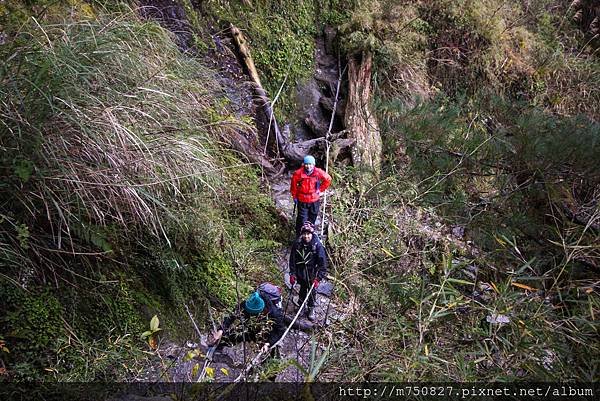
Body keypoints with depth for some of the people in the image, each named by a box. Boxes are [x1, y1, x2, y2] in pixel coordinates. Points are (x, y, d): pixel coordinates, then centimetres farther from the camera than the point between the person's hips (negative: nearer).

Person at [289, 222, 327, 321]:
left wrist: (318, 277, -23)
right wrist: (292, 274, -6)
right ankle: (301, 302, 51)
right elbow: (292, 259, -5)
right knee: (303, 288, 24)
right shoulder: (297, 244, -16)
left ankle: (311, 309, 35)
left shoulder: (317, 245, -23)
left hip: (312, 273, -2)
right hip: (301, 273, 2)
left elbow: (322, 262, -19)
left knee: (312, 291, 13)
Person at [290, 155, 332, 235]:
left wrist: (320, 189, 5)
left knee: (313, 217, 17)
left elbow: (328, 179, 7)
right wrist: (294, 196, 3)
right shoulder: (298, 173, -16)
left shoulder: (318, 172, -11)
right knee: (302, 218, 0)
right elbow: (293, 185, -2)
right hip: (302, 200, -3)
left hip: (315, 200, 3)